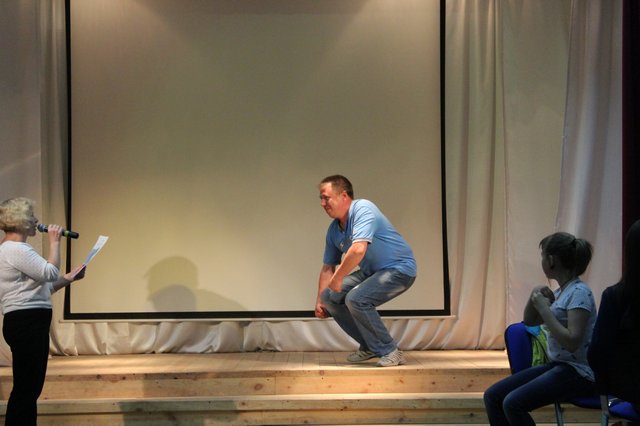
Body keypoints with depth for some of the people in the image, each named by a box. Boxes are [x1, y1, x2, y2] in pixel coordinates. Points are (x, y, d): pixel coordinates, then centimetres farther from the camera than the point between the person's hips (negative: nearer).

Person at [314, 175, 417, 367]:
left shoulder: (363, 209, -22)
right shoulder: (334, 229, 5)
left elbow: (358, 249, -35)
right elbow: (328, 267, 15)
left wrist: (338, 279, -23)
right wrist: (319, 300, 8)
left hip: (399, 269, -9)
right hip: (370, 272, 9)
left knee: (356, 299, -28)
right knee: (329, 296, 1)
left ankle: (390, 352, -11)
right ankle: (369, 346, 13)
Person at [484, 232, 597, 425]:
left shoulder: (579, 292, -15)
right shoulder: (560, 291, 12)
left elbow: (572, 342, -25)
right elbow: (529, 321, 22)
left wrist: (544, 309, -20)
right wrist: (534, 299, 2)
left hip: (578, 371, -9)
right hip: (556, 365, 9)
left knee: (513, 403, -26)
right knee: (492, 395, -3)